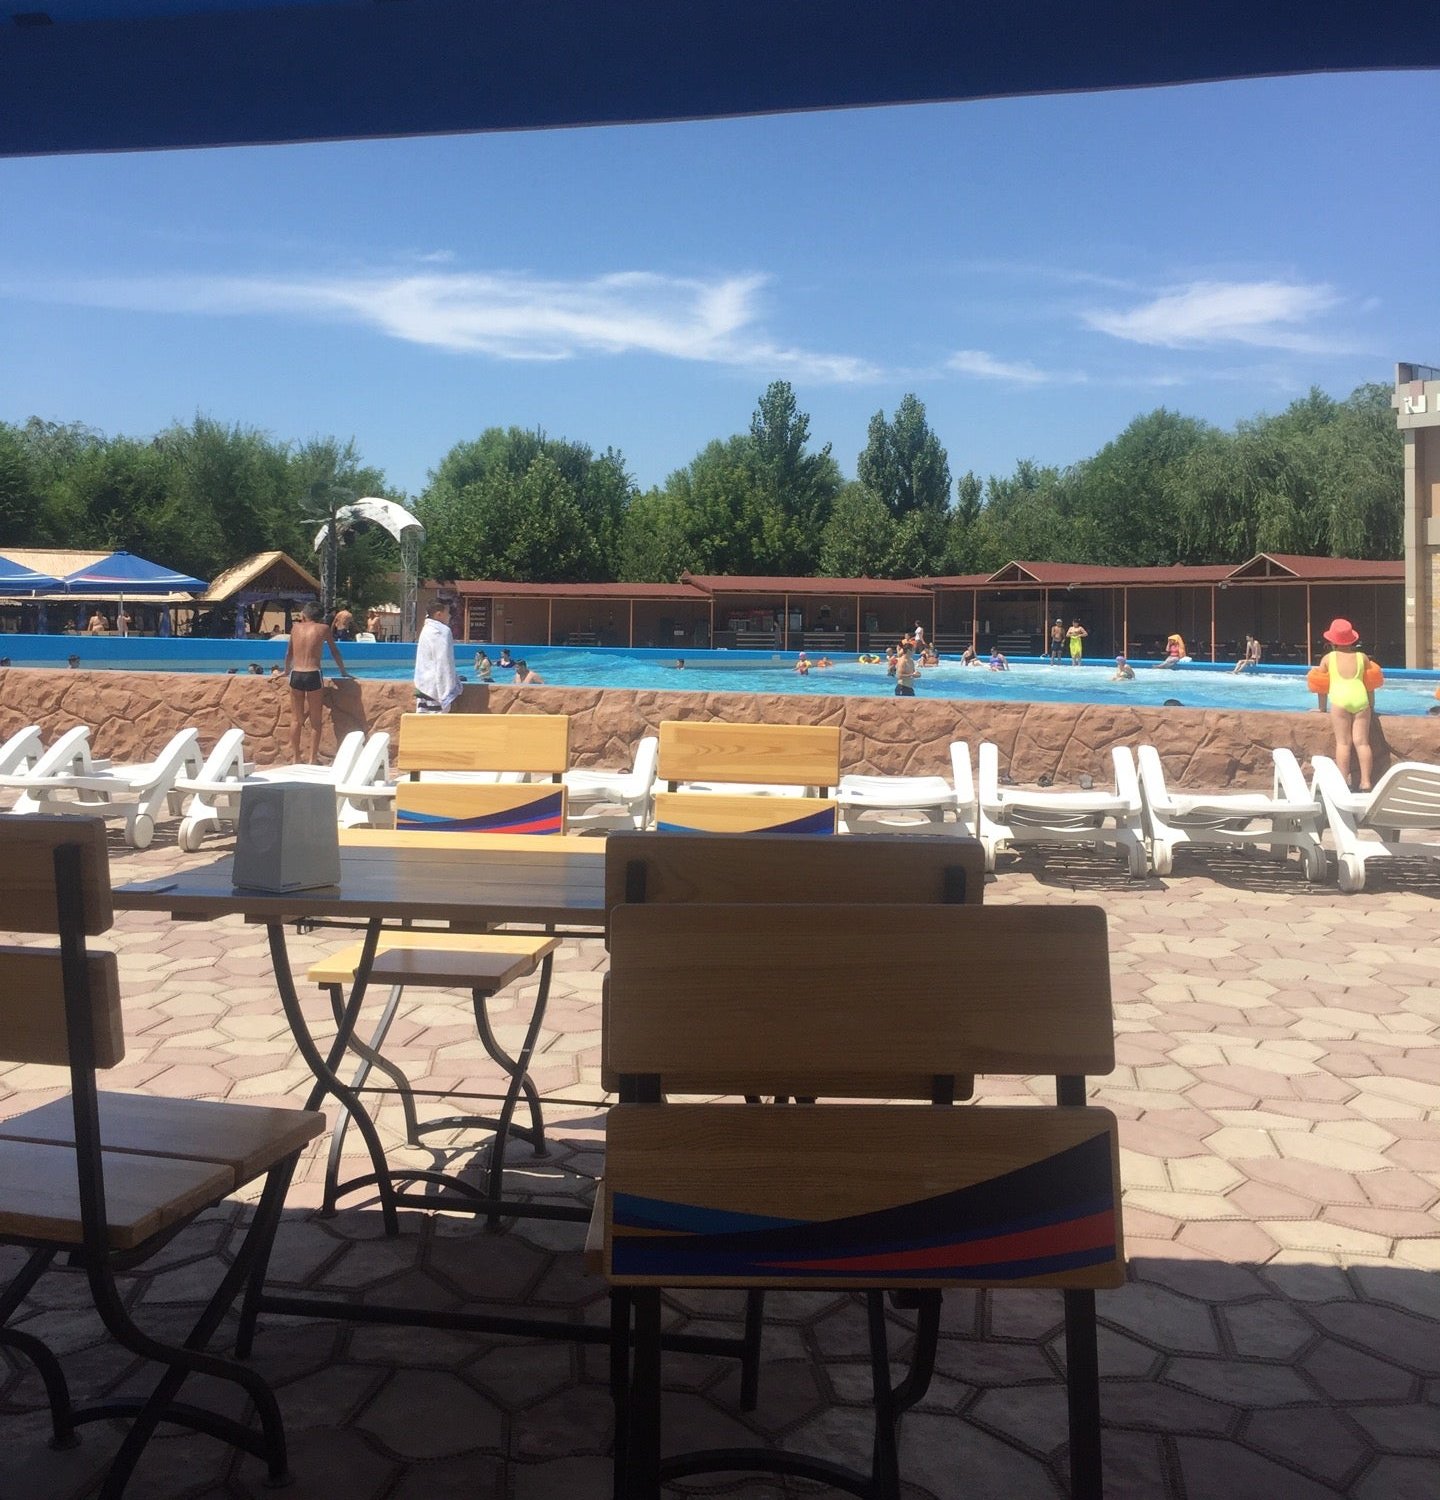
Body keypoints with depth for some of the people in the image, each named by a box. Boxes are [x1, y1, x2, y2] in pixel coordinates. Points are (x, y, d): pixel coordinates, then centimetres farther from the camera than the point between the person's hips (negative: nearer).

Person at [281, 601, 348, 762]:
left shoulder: (296, 627, 12)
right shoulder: (323, 628, 6)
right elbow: (334, 652, 15)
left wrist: (286, 670, 38)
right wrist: (343, 672, 27)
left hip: (296, 675, 3)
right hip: (313, 676, -3)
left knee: (296, 719, 10)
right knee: (316, 720, 5)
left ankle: (295, 758, 13)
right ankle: (312, 758, 4)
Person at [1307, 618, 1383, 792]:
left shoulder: (1328, 658, 15)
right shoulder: (1362, 657, 19)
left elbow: (1321, 686, 17)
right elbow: (1370, 685, 20)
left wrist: (1322, 708, 27)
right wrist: (1371, 707, 30)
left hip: (1340, 699, -2)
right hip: (1361, 699, 2)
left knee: (1343, 743, -2)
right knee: (1362, 742, 2)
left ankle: (1343, 781, -7)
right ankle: (1366, 781, -2)